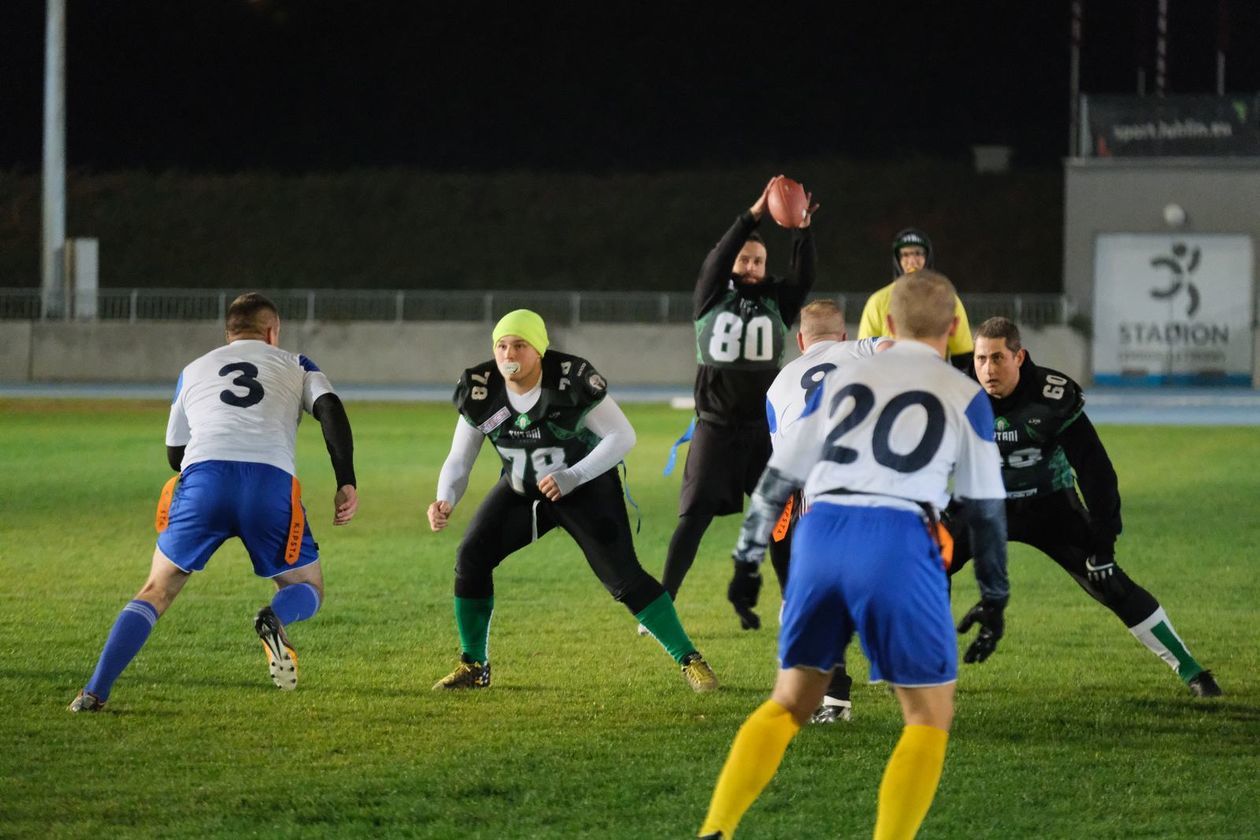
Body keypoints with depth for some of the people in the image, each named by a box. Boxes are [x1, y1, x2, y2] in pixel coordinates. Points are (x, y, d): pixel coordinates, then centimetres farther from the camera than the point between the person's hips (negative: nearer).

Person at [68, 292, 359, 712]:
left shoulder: (193, 371, 30)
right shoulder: (295, 366, 25)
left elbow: (175, 453, 33)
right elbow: (330, 408, 7)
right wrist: (346, 483, 1)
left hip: (202, 473, 1)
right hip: (271, 479, -1)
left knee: (156, 591, 14)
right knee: (307, 590, 17)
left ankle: (95, 692, -1)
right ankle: (275, 617, -20)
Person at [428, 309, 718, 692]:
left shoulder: (571, 381, -27)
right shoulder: (480, 392, -16)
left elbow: (622, 435, -21)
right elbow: (459, 459, -10)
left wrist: (572, 476, -32)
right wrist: (445, 501, -30)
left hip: (585, 488, -4)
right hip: (521, 489, 4)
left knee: (622, 574, -14)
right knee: (471, 556, -11)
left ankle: (689, 659, -2)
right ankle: (473, 667, 4)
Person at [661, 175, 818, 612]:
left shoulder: (777, 301, 8)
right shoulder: (712, 298, 3)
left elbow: (805, 276, -8)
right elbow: (718, 258, -13)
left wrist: (802, 232, -26)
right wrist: (753, 216, -24)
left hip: (765, 425, 2)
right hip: (715, 426, -2)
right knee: (694, 515, -6)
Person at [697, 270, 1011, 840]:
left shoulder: (842, 378, 20)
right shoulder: (963, 395, 13)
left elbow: (778, 478, 19)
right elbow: (985, 506, 14)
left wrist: (746, 559, 28)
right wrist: (994, 597, 23)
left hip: (821, 534, 4)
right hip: (899, 542, -4)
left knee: (790, 703, 18)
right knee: (930, 717, 9)